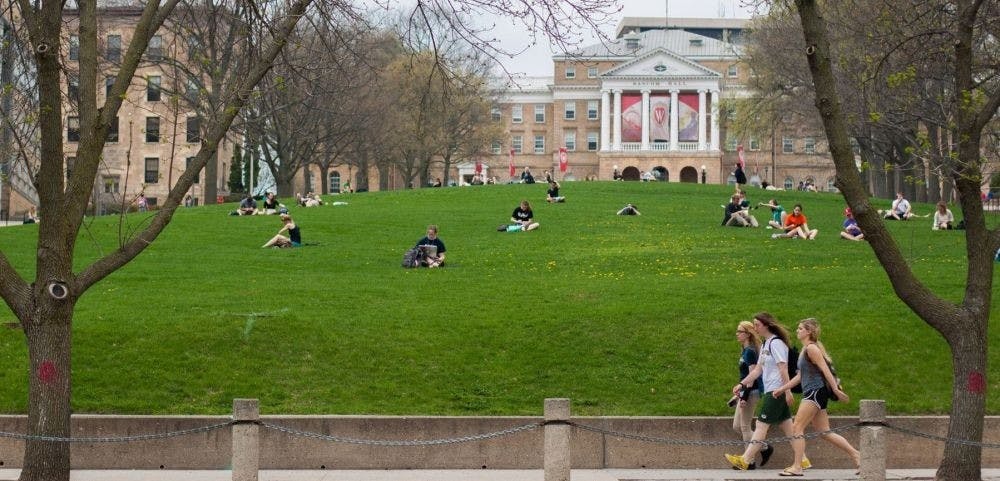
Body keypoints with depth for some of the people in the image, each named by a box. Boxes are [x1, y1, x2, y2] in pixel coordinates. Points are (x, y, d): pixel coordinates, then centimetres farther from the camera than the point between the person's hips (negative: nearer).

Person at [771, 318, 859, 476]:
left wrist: (836, 389, -22)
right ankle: (855, 454, 13)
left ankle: (796, 467, -11)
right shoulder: (805, 349, 19)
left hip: (816, 392, -10)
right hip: (812, 393, 10)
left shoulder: (812, 348, -10)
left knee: (797, 428, -10)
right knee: (824, 432, 10)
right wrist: (781, 389, 22)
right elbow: (800, 376, 23)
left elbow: (825, 369, -17)